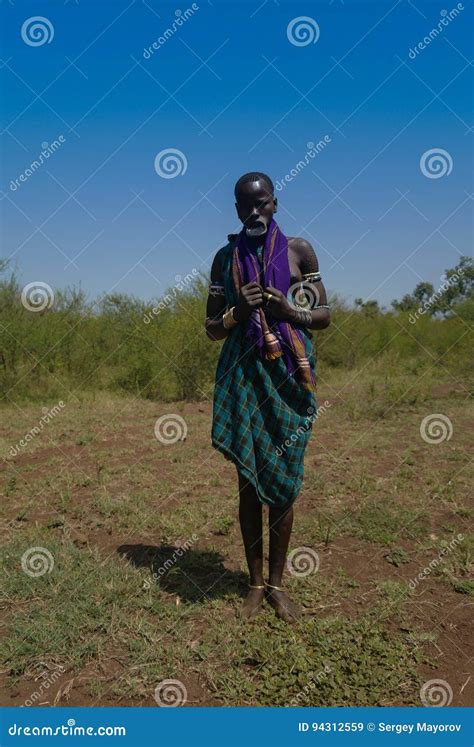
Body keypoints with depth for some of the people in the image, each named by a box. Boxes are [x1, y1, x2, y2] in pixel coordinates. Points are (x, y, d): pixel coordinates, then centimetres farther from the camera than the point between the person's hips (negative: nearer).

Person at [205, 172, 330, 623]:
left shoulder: (299, 250, 5)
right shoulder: (225, 257, 8)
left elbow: (324, 315, 7)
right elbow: (211, 328, 10)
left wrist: (289, 310, -12)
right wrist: (238, 311, -10)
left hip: (289, 376, 0)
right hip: (243, 377, 1)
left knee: (284, 483, 3)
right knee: (248, 482, 4)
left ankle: (277, 583, 19)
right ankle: (255, 583, 19)